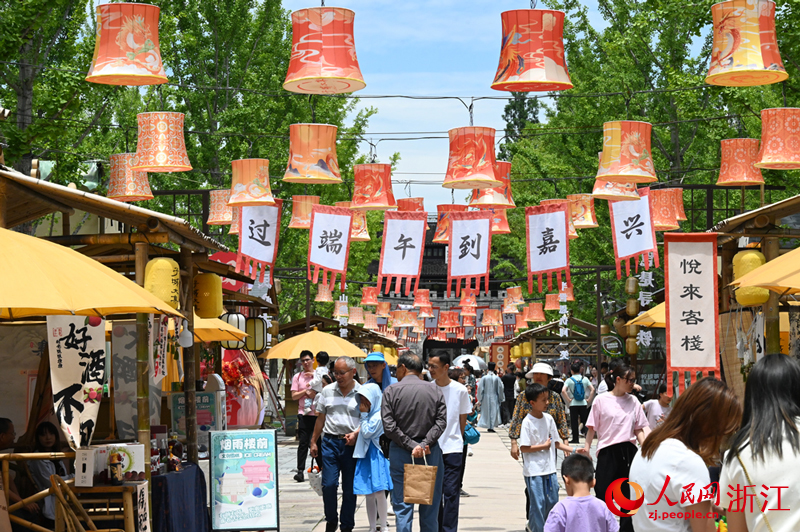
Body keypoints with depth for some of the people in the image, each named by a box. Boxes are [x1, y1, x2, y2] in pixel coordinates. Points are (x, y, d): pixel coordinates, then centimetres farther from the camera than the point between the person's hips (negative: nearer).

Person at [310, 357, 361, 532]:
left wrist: (355, 434, -15)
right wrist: (313, 441, 13)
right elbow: (321, 418, 14)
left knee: (350, 488, 5)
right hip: (330, 442, 1)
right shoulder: (328, 391, 8)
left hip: (352, 444, -1)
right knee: (329, 484, -6)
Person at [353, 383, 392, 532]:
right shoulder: (370, 413, 12)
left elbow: (367, 433, -14)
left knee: (379, 491, -9)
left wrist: (364, 415, -10)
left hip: (376, 456, -8)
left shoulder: (379, 415, -13)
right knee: (369, 495, 9)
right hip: (366, 455, 8)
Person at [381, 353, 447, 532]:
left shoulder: (391, 391, -3)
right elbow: (441, 421, -7)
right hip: (430, 451, 2)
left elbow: (388, 426, -11)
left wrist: (411, 445, -11)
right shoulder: (434, 390, 3)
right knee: (430, 505, 9)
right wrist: (425, 444, -12)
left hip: (400, 452, -1)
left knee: (402, 506, 2)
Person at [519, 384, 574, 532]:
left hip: (549, 469, 7)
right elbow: (524, 448, -16)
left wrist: (573, 450, 6)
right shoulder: (528, 422, -12)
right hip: (534, 470, -7)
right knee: (538, 503, -4)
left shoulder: (548, 418, 6)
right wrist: (543, 446, -12)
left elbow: (556, 443, 13)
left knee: (552, 501, 10)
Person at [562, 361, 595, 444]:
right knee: (585, 421, 7)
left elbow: (563, 391, -17)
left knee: (574, 422, 3)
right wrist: (588, 399, 3)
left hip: (573, 404, -2)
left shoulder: (569, 380, -5)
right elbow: (592, 389, -3)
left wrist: (568, 400, -8)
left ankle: (575, 439, 3)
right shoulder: (585, 379, 2)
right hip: (583, 403, 2)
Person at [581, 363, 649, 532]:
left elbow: (638, 429, 11)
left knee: (629, 494, 9)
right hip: (607, 452, -4)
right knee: (602, 494, -3)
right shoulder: (601, 400, -3)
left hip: (629, 452, 4)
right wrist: (586, 448, -5)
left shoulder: (633, 401, 8)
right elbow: (592, 427, 1)